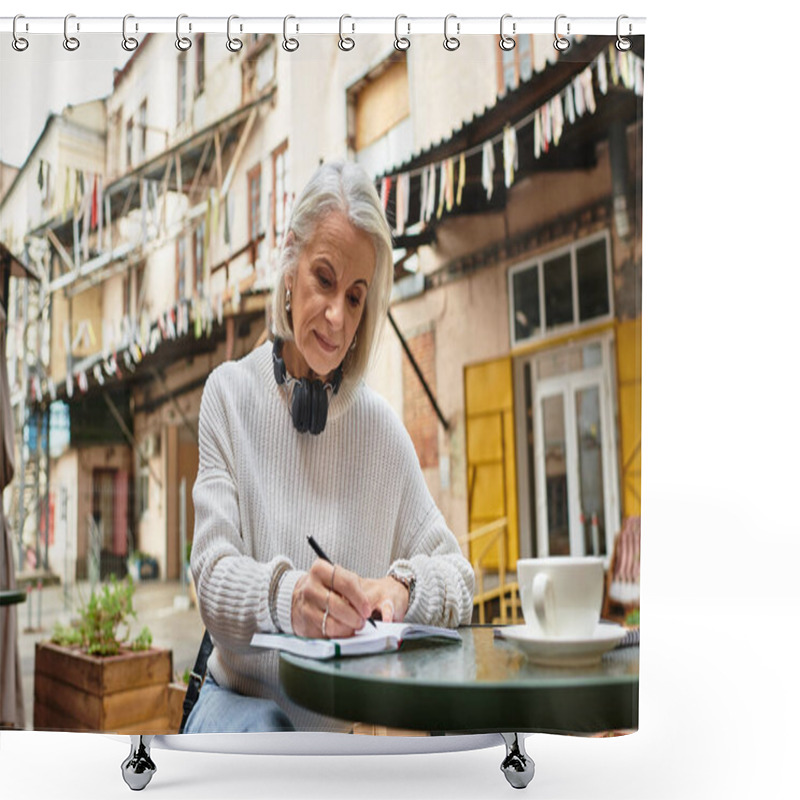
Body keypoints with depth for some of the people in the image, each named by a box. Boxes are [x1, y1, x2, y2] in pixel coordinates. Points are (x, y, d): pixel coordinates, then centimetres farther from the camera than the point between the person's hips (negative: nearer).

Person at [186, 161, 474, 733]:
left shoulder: (381, 428, -1)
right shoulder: (231, 395, -4)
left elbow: (459, 580, 4)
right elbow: (214, 579, -12)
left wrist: (405, 589, -18)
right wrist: (286, 595, -34)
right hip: (241, 696, -1)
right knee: (261, 731, -32)